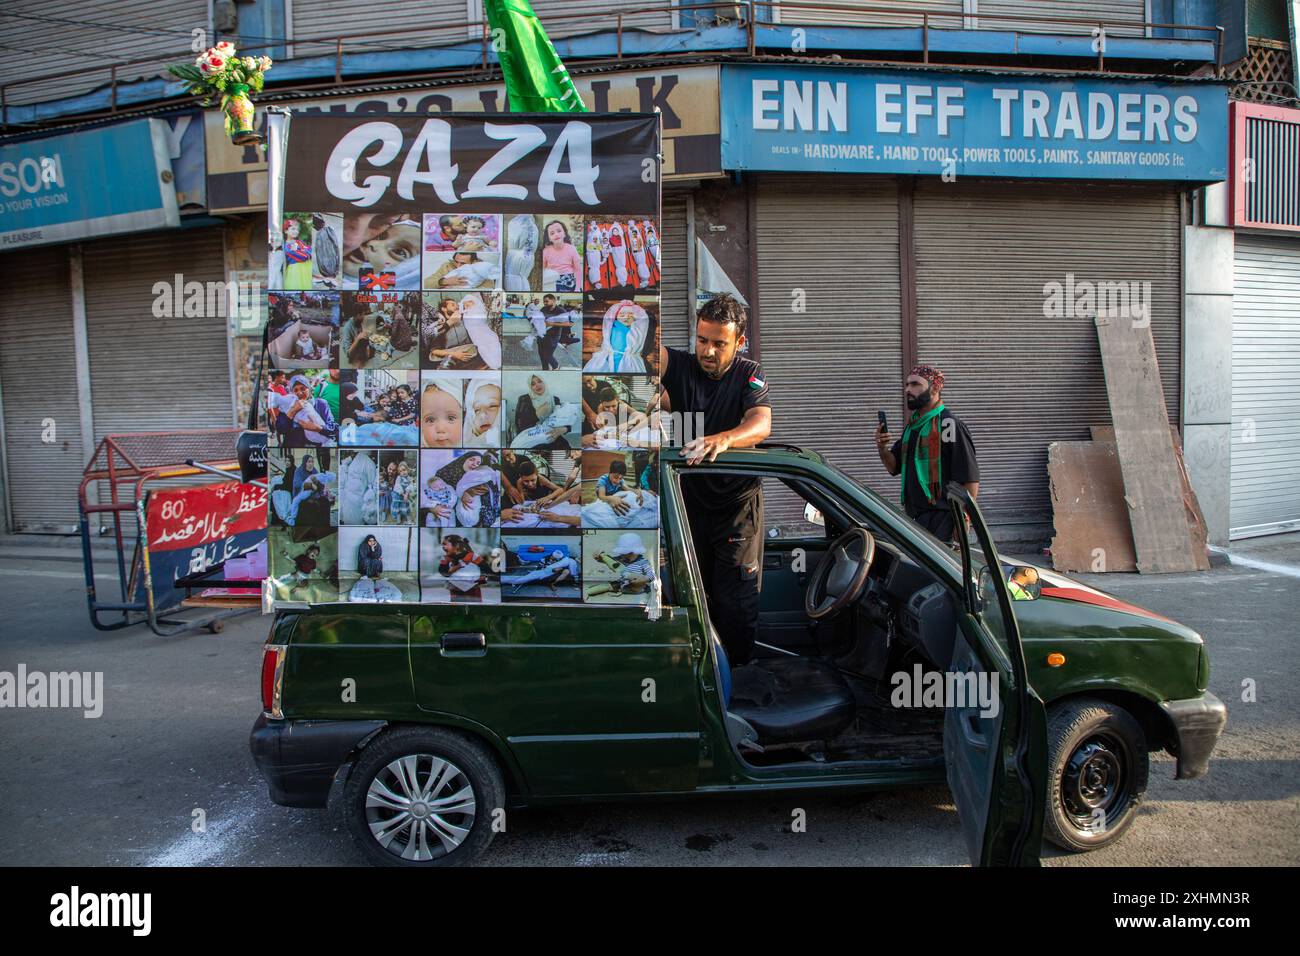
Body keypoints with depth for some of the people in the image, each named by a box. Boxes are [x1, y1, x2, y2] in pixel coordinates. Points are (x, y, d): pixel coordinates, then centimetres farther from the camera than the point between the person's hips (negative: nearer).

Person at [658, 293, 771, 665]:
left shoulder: (749, 374, -8)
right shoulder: (680, 366, -5)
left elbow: (761, 424, -26)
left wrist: (723, 439, -46)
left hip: (738, 502, -2)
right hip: (690, 498, 2)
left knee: (736, 600, 1)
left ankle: (736, 673, 16)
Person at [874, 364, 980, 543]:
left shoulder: (949, 424, -10)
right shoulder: (912, 425, 17)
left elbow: (971, 480, -15)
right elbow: (894, 467, 21)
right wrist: (882, 448, 1)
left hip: (939, 520, -8)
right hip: (913, 517, 8)